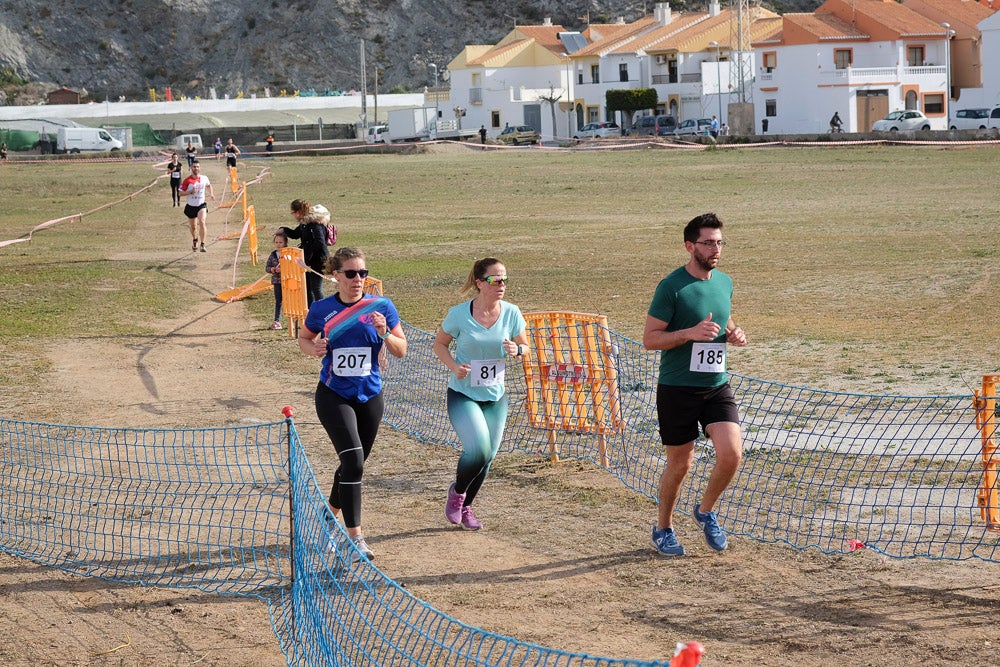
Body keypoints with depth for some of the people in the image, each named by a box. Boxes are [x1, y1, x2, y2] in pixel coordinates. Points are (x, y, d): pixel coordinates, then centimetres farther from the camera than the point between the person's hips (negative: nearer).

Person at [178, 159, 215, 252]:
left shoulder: (204, 178, -1)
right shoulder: (187, 180, -11)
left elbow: (208, 185, 22)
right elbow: (181, 193, -11)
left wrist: (211, 194, 11)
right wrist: (191, 192, -23)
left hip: (201, 205, 0)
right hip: (191, 206, 0)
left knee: (202, 222, -25)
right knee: (193, 227, 14)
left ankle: (203, 244, -21)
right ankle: (195, 241, 46)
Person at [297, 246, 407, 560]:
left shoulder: (381, 306, -4)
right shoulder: (322, 309, -6)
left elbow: (401, 351, -1)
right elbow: (303, 337, 12)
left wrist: (384, 334, -21)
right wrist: (314, 349, -11)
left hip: (369, 396, 3)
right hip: (333, 396, -3)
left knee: (353, 465, 15)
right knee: (353, 459, -20)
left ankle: (330, 516, 42)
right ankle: (355, 536, -19)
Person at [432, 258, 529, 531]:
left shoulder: (511, 313, -6)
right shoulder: (459, 314, -13)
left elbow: (525, 347, 8)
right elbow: (439, 344, 2)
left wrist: (516, 350, -16)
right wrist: (453, 366, -16)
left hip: (495, 396, 4)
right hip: (462, 394, -4)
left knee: (487, 457, 8)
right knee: (478, 449, -22)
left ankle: (465, 507, 34)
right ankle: (457, 492, 11)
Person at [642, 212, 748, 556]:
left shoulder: (724, 282, 7)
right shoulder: (671, 287, -12)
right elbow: (649, 338, -12)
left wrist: (733, 335, 0)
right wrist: (690, 332, -25)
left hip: (717, 386, 5)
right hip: (677, 389, -5)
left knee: (731, 453, -12)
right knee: (680, 464, 5)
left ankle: (706, 510, 16)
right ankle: (663, 529, 28)